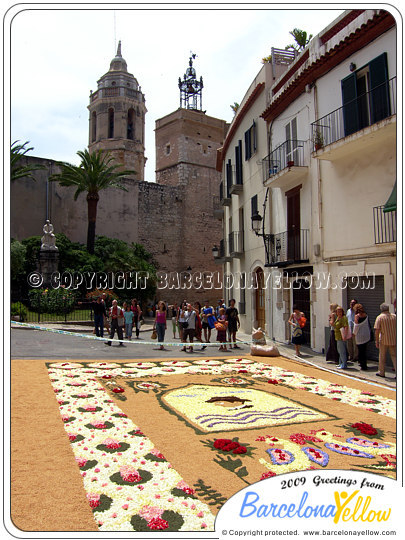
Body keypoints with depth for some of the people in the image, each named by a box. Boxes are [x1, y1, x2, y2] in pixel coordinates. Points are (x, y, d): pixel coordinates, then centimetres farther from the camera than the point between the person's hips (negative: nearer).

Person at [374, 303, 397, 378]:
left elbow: (377, 330, -12)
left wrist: (377, 341, -7)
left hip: (384, 340, -3)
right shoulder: (394, 316, 2)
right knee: (394, 356, 10)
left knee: (382, 356, 10)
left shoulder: (380, 317, -8)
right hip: (394, 340, 3)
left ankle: (381, 372, 19)